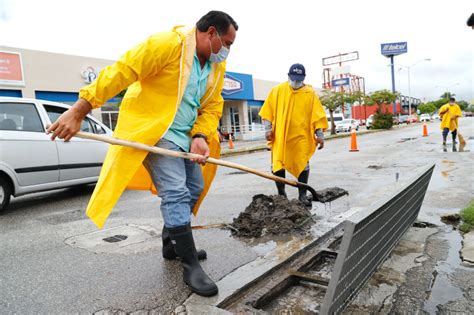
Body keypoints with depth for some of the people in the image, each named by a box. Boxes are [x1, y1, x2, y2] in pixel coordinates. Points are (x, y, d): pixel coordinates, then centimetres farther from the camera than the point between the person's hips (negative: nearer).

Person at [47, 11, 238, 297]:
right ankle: (191, 266, 0)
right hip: (153, 131, -9)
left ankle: (171, 244, 31)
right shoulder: (167, 44, -19)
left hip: (184, 136, 9)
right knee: (175, 193, -13)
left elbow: (212, 106, 5)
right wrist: (78, 112, -24)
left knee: (196, 188, 13)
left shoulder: (217, 65, 6)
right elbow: (120, 73, -22)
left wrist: (201, 137, -15)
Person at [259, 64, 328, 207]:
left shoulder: (310, 93, 4)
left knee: (303, 165, 3)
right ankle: (281, 193, 19)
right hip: (280, 136, 1)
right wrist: (268, 129, -1)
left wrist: (320, 134, -5)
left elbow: (317, 115, 2)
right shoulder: (277, 90, 5)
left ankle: (302, 195, 16)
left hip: (301, 136, 0)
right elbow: (268, 110, 6)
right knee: (278, 165, 2)